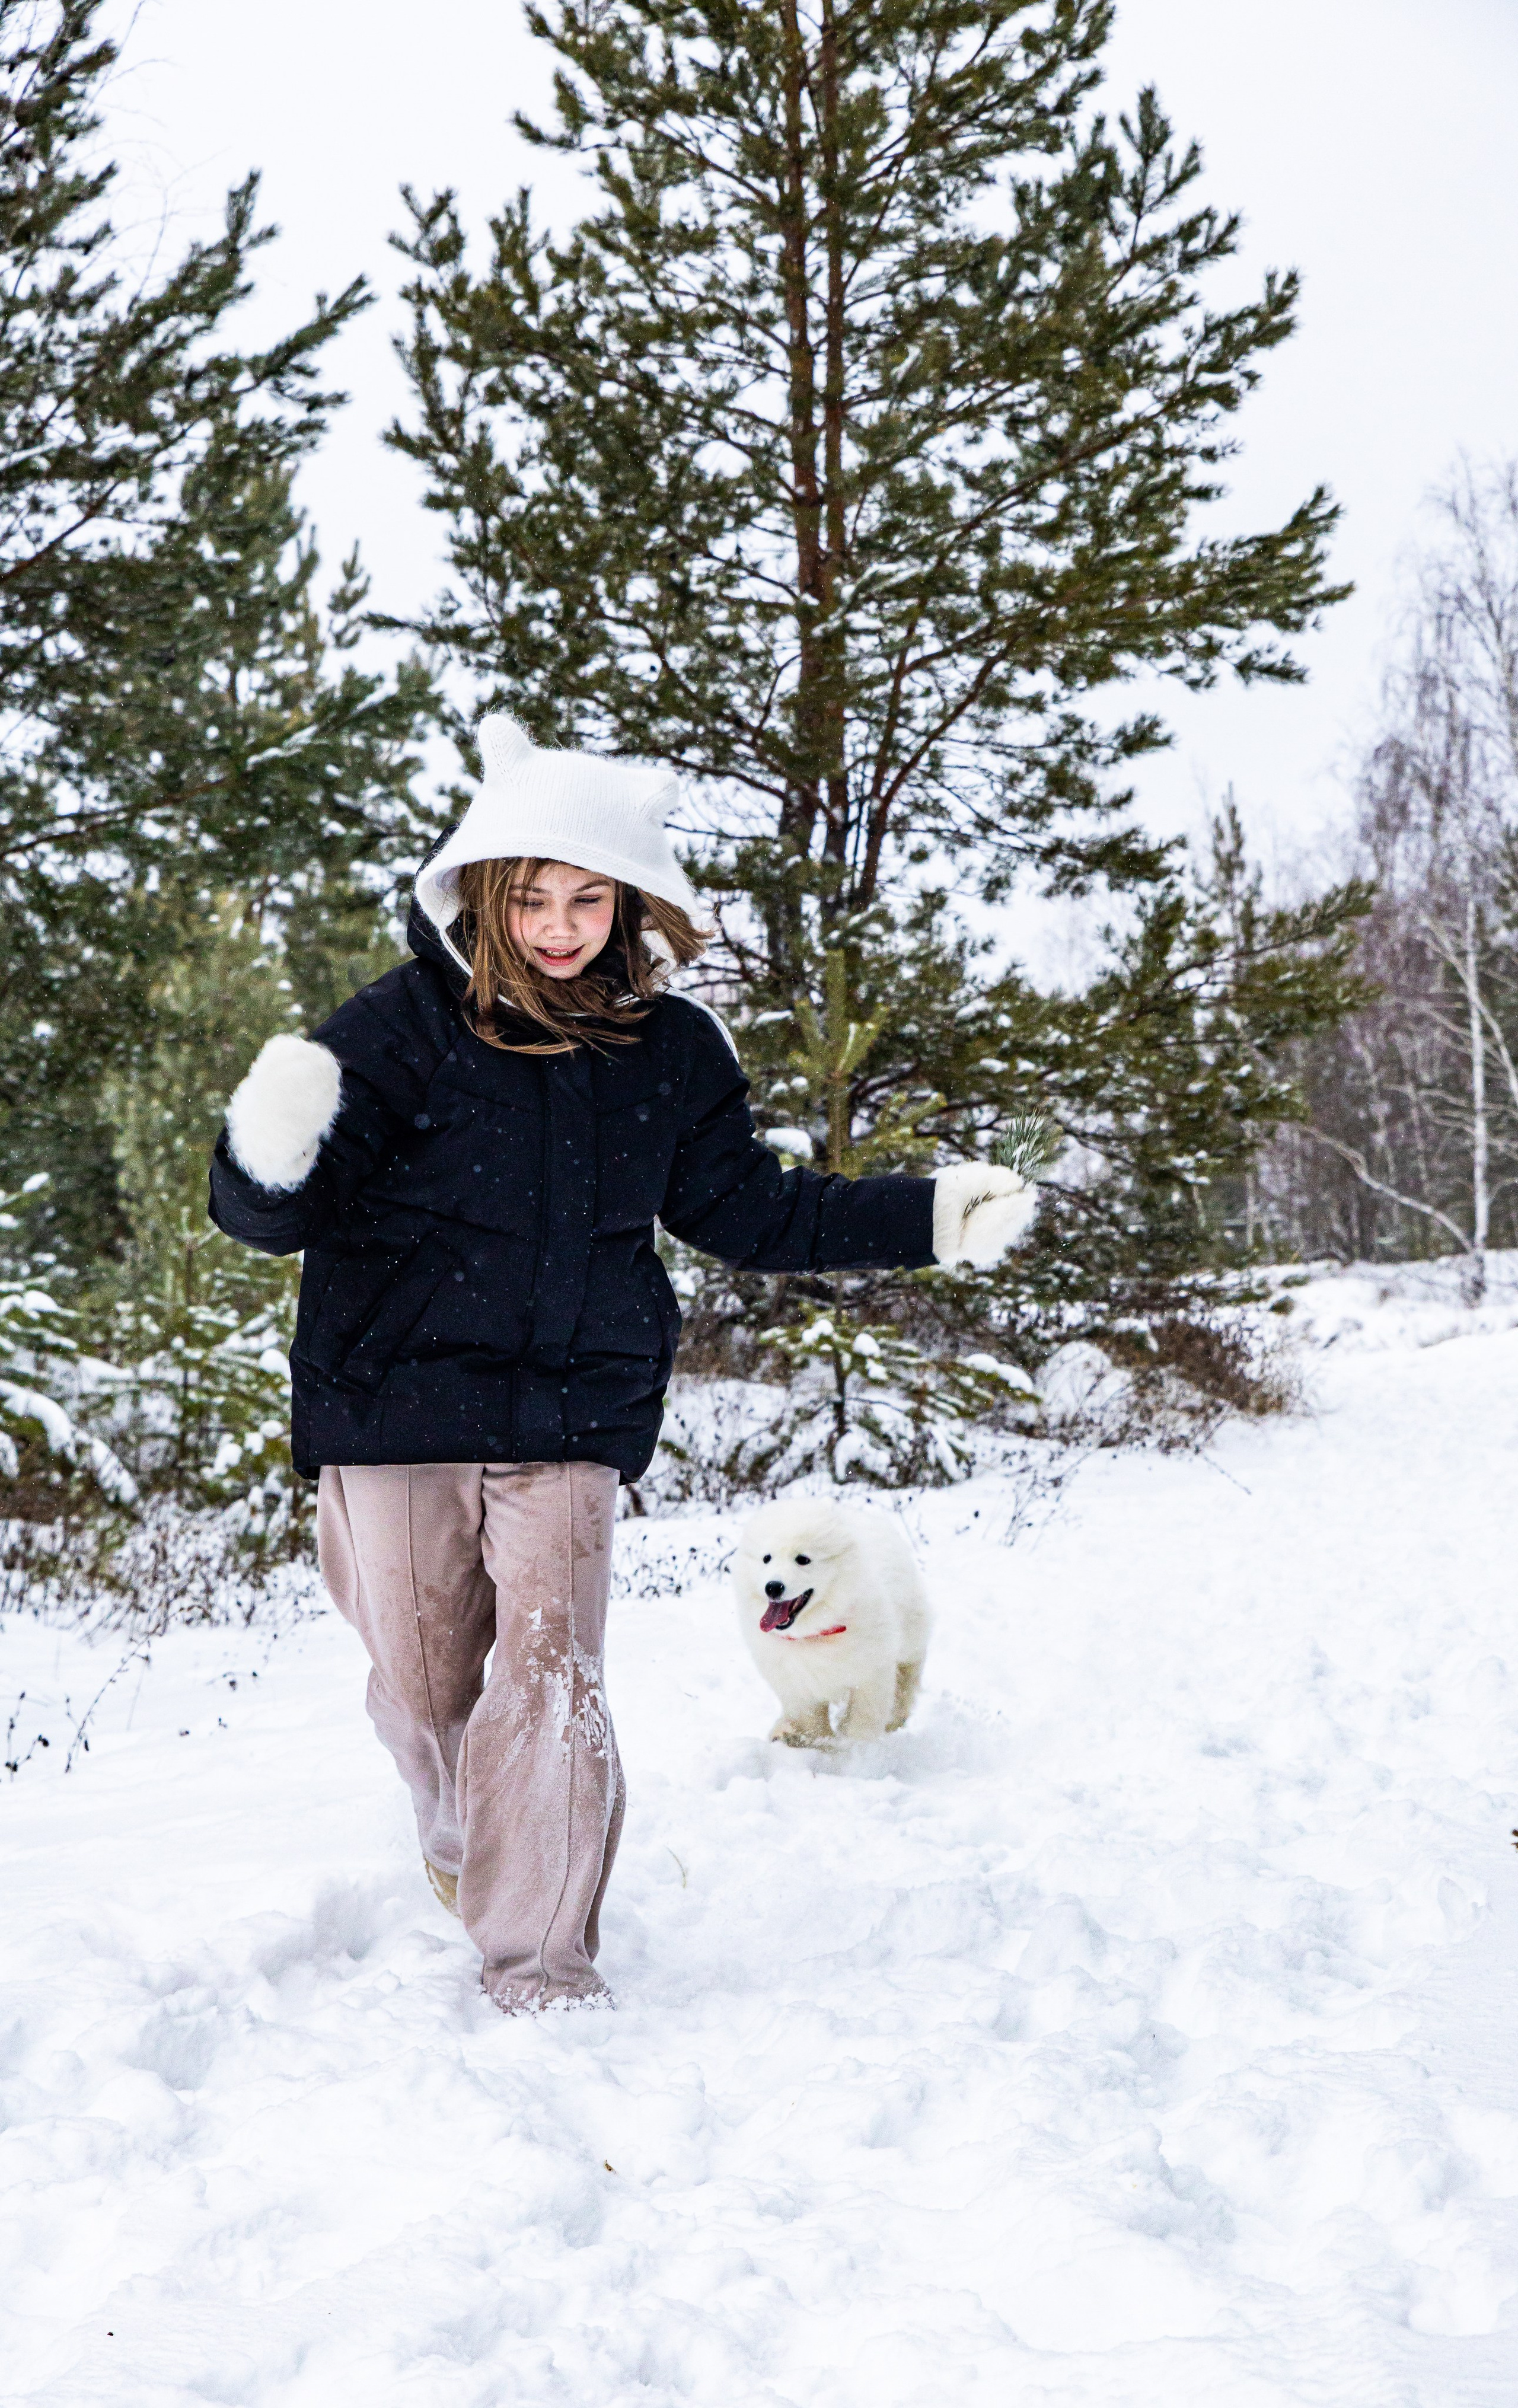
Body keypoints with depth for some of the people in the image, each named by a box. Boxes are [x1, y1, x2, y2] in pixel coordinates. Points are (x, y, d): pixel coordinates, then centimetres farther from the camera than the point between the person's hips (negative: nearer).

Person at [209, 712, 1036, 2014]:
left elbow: (748, 1208, 18)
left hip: (570, 1421, 1)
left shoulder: (671, 1051, 4)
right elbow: (269, 1218, -12)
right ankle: (464, 1852, 42)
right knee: (424, 1686, 9)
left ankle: (543, 1958, 1)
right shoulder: (404, 1025, -8)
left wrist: (923, 1219, 13)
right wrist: (275, 1159, -37)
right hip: (394, 1408, -1)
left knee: (552, 1673, -11)